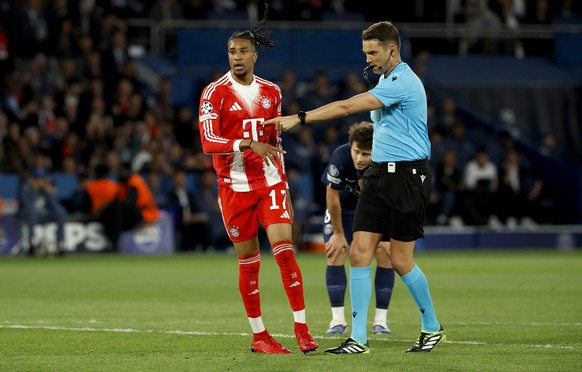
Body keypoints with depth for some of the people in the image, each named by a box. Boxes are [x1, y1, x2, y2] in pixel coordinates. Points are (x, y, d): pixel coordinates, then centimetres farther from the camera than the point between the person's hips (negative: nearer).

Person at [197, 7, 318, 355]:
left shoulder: (271, 91, 8)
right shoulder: (215, 92, -6)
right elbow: (208, 142, -16)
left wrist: (282, 179, 18)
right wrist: (248, 144, -28)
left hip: (270, 183, 2)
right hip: (235, 186, -2)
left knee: (285, 250, -10)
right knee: (249, 261, 3)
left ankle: (302, 330, -7)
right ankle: (259, 336, 13)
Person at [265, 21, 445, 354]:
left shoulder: (403, 82, -16)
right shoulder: (385, 80, 16)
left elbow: (347, 107, -23)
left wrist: (299, 119, -24)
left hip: (407, 176, -9)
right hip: (379, 175, 9)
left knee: (401, 261, -2)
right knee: (360, 252, -3)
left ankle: (432, 328, 19)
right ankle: (359, 339, -3)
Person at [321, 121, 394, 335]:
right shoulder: (340, 157, -34)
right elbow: (333, 198, -20)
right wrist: (338, 234, -12)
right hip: (343, 207, -1)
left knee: (386, 255, -10)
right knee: (336, 255, -12)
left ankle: (380, 320, -1)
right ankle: (338, 319, -3)